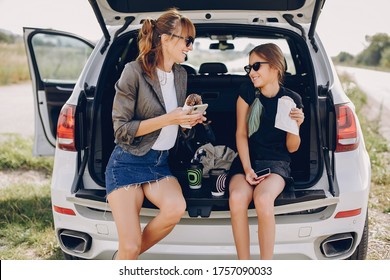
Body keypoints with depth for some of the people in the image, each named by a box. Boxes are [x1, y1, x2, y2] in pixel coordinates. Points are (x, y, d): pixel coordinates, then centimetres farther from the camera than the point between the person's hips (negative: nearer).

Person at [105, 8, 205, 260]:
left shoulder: (181, 74, 8)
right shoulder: (134, 72, -12)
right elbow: (121, 129, -13)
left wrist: (188, 119, 1)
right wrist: (168, 119, -20)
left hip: (161, 163, 6)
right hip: (128, 163, -5)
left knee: (176, 208, -27)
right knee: (130, 246, -19)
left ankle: (125, 257, -3)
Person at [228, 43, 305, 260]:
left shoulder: (291, 100, -1)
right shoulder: (247, 93, 1)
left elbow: (292, 148, 4)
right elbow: (241, 134, 1)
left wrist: (296, 125, -16)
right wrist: (247, 169, -11)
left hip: (277, 162, -1)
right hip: (247, 160, 1)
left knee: (263, 199, -35)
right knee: (236, 198, -32)